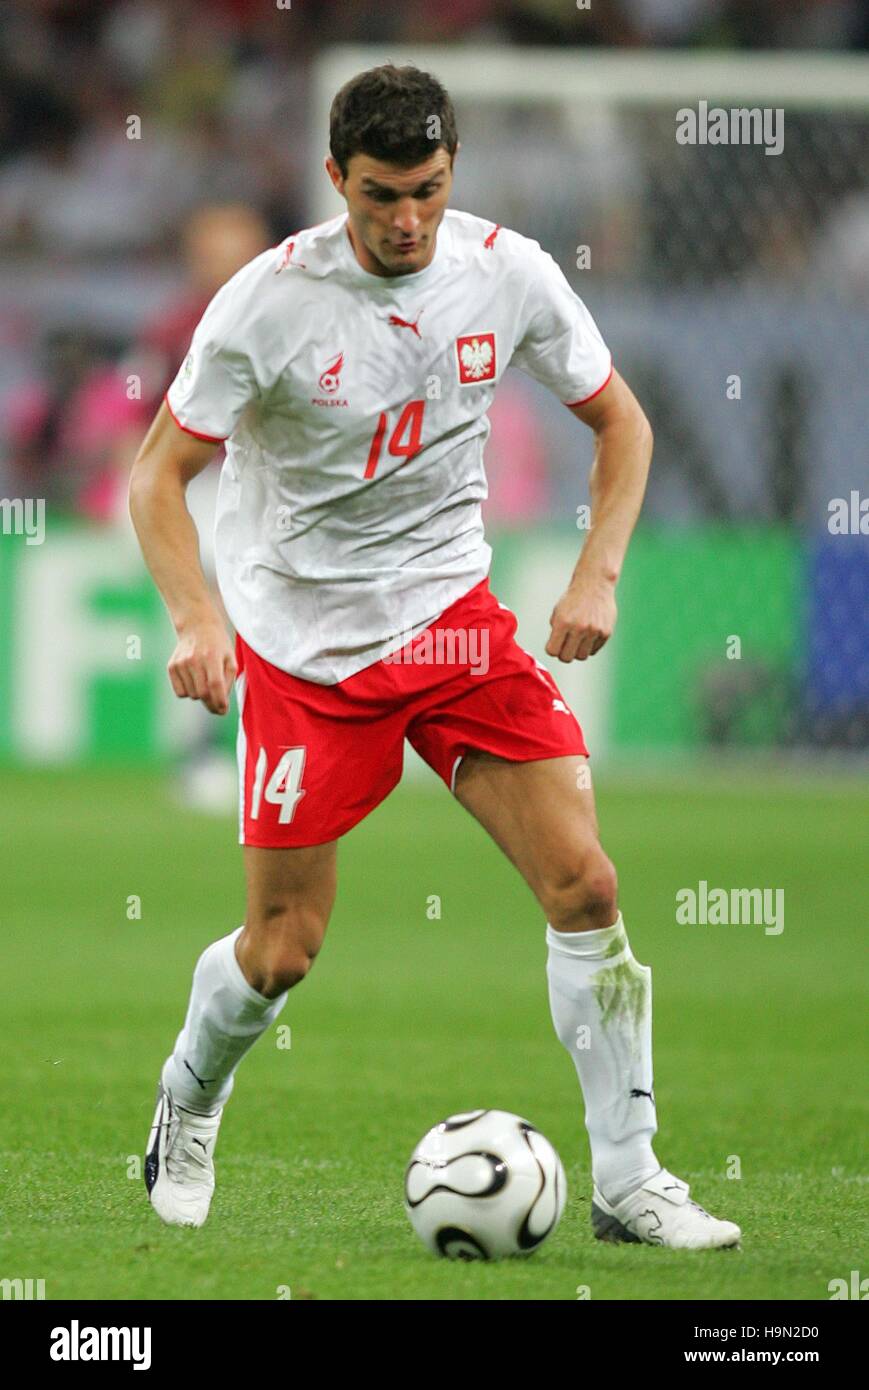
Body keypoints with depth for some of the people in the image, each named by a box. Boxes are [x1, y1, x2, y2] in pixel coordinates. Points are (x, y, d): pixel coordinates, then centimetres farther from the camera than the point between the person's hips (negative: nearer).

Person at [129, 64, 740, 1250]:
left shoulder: (508, 274, -7)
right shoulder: (271, 301, -16)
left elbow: (618, 419, 7)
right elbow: (159, 472, -10)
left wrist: (598, 575, -8)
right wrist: (196, 617, -26)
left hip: (455, 617, 3)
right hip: (304, 646, -3)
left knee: (584, 883, -12)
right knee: (283, 951, 1)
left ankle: (627, 1183, -5)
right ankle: (188, 1106, 34)